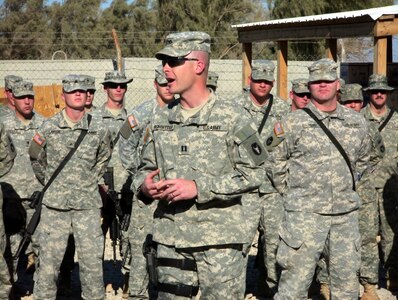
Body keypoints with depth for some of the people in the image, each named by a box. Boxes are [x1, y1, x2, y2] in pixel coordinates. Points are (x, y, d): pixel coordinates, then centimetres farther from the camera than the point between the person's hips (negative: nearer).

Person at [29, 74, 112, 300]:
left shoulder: (99, 129, 1)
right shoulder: (49, 127, -1)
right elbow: (37, 160, 12)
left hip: (88, 205, 1)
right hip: (54, 205, 0)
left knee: (92, 261, 4)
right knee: (48, 261, 3)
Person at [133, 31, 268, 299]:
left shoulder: (232, 117, -6)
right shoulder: (161, 120, 10)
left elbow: (254, 173, -11)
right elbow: (147, 168, 17)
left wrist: (199, 187, -19)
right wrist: (144, 185, -8)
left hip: (219, 239, -5)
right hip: (170, 239, 5)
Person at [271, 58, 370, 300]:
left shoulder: (357, 122, 8)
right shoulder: (293, 123, -4)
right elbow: (275, 161, 2)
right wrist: (292, 193, 4)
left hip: (346, 213, 4)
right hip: (305, 214, -4)